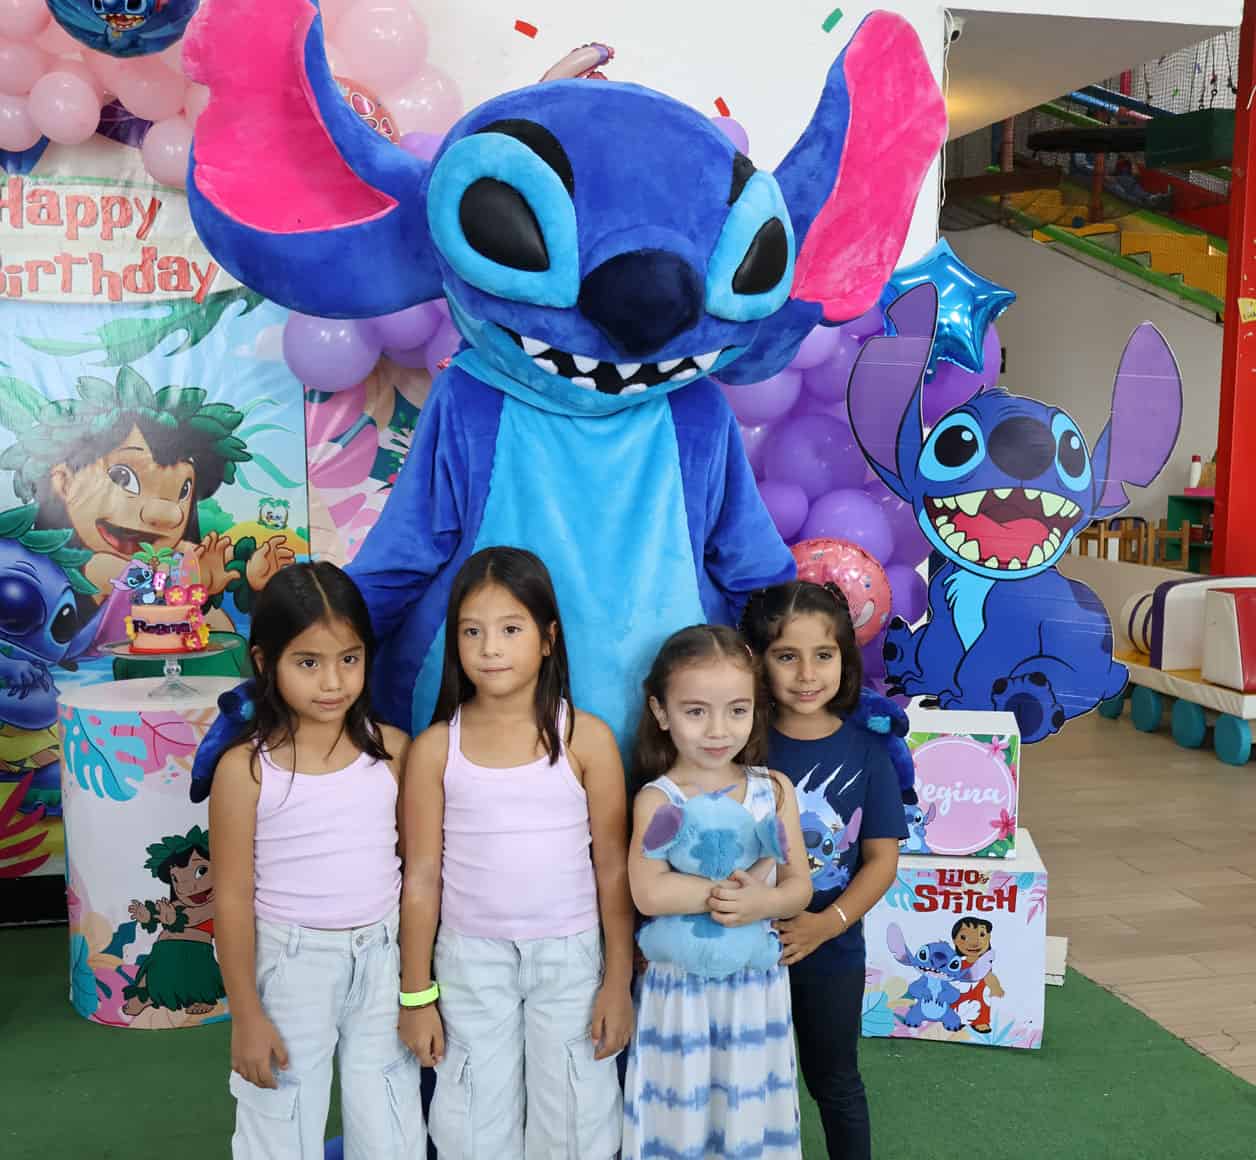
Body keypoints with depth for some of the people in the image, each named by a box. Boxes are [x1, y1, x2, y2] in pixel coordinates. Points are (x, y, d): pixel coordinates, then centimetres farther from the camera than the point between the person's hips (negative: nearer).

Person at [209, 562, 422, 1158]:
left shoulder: (392, 749, -6)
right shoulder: (246, 770, -14)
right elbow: (232, 898, -8)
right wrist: (246, 1015, -6)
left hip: (382, 957, 2)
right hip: (289, 964, -2)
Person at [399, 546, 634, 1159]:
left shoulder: (586, 738, -8)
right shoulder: (436, 747, -6)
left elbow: (613, 869, -3)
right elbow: (422, 879, -1)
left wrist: (618, 982, -2)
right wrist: (417, 994, 1)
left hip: (570, 955, 0)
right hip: (470, 959, 1)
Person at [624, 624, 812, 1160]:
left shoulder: (775, 790, -1)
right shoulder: (657, 799, -12)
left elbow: (799, 888, -2)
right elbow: (650, 894, -24)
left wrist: (759, 904, -21)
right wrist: (731, 889, -22)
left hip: (757, 981, 3)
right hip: (681, 984, -3)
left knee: (749, 1110, 15)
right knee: (682, 1111, 9)